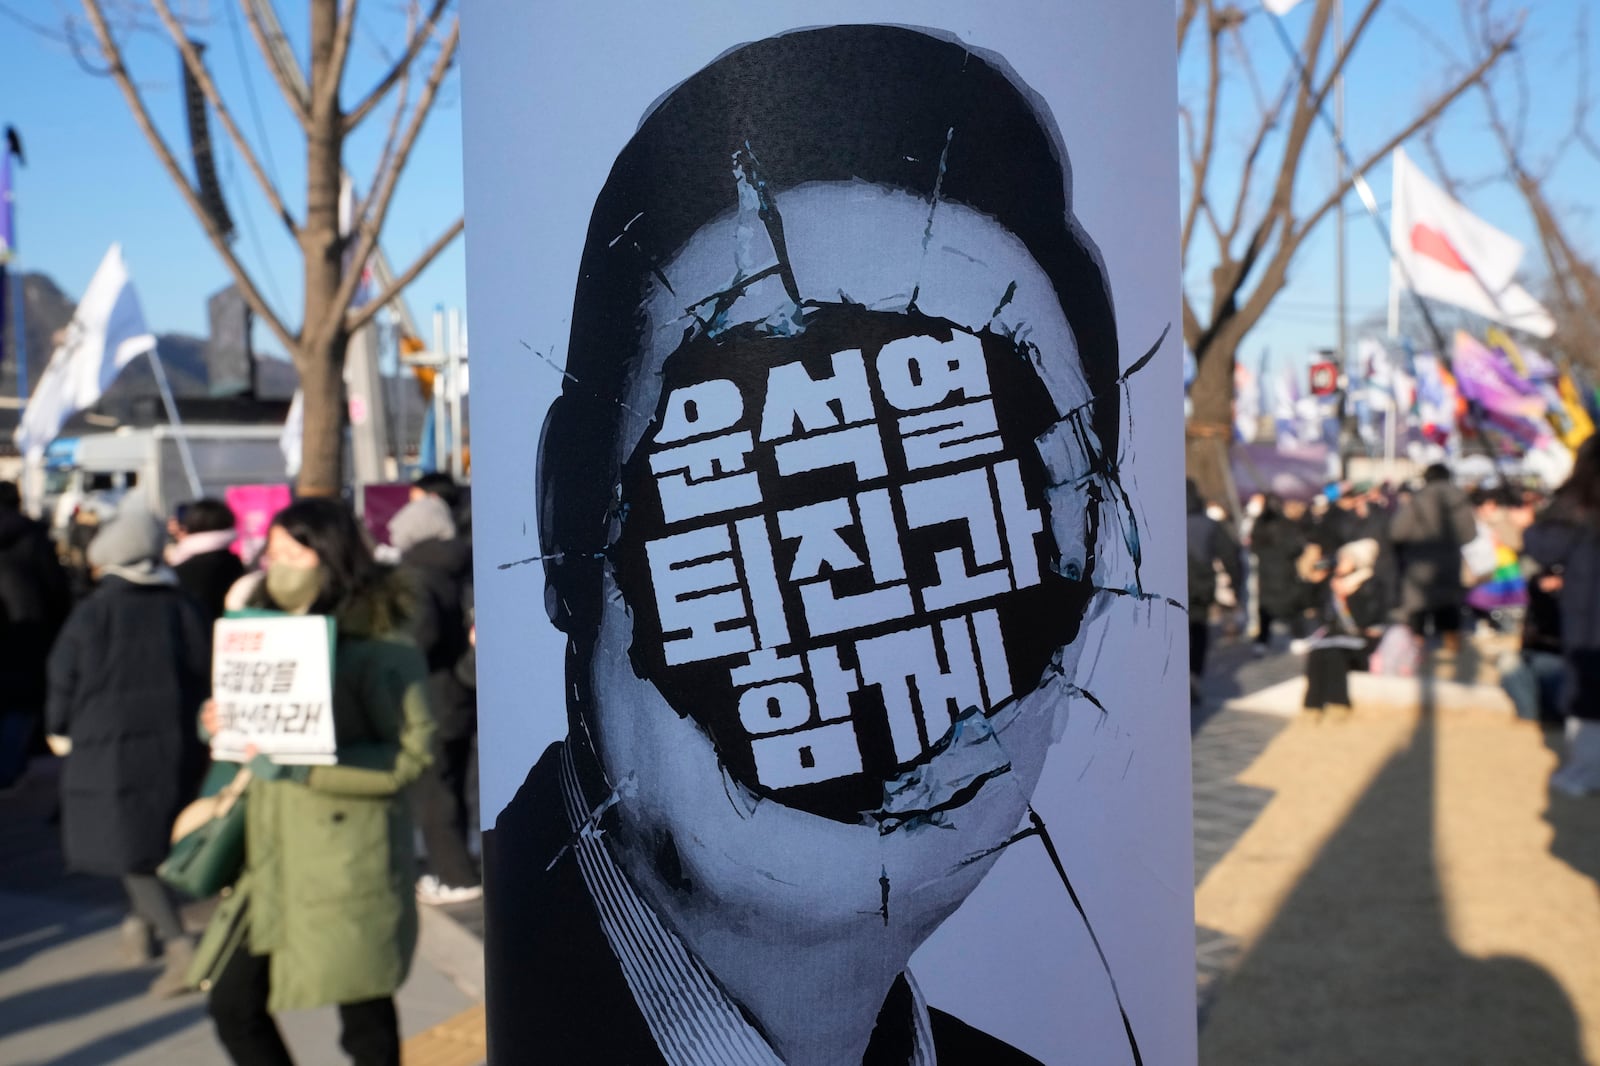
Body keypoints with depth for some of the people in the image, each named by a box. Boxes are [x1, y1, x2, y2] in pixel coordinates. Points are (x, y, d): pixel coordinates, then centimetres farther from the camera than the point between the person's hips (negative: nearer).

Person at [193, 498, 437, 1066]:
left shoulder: (382, 642, -10)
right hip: (270, 853, 7)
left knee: (365, 1015, 4)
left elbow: (411, 754, -15)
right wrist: (221, 723, -1)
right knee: (233, 1004, 6)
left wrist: (304, 765, -22)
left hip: (351, 856, -7)